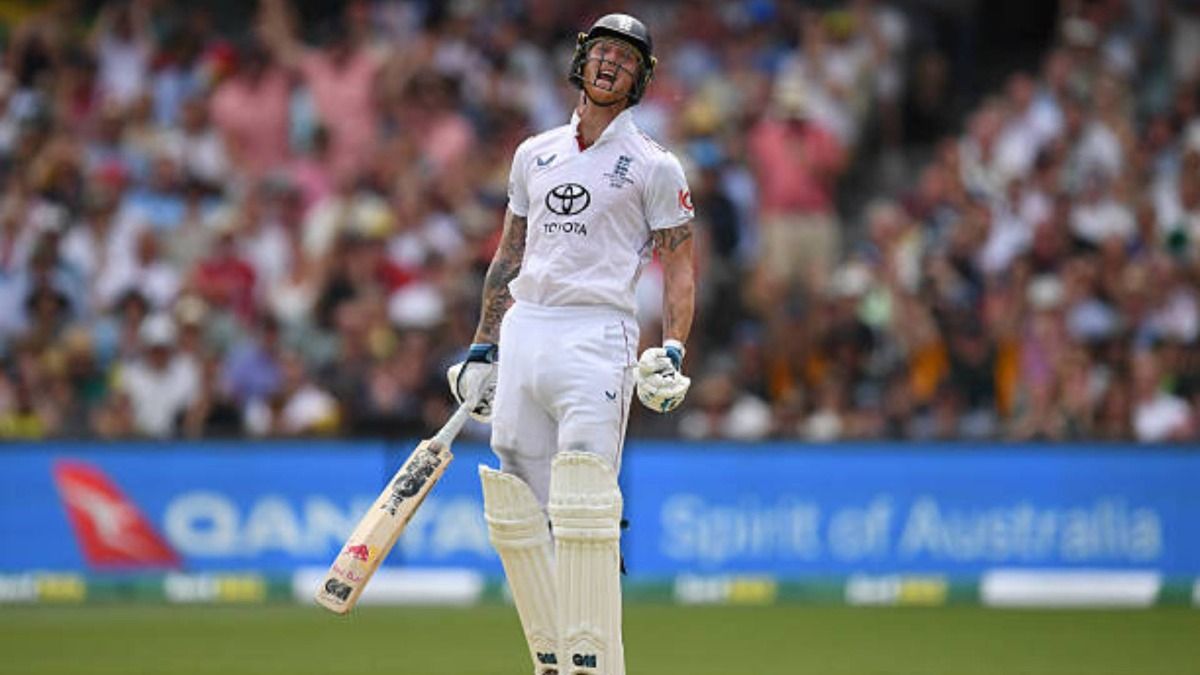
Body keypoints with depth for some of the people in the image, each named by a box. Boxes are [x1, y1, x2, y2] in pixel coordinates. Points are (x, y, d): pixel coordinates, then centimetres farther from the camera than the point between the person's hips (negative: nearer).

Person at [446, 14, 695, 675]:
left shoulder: (655, 167, 4)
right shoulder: (534, 153, 18)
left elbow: (679, 269, 1)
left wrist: (671, 352, -13)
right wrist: (481, 349, 18)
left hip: (596, 338, -5)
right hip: (522, 333, 5)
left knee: (583, 510, -15)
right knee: (517, 515, 2)